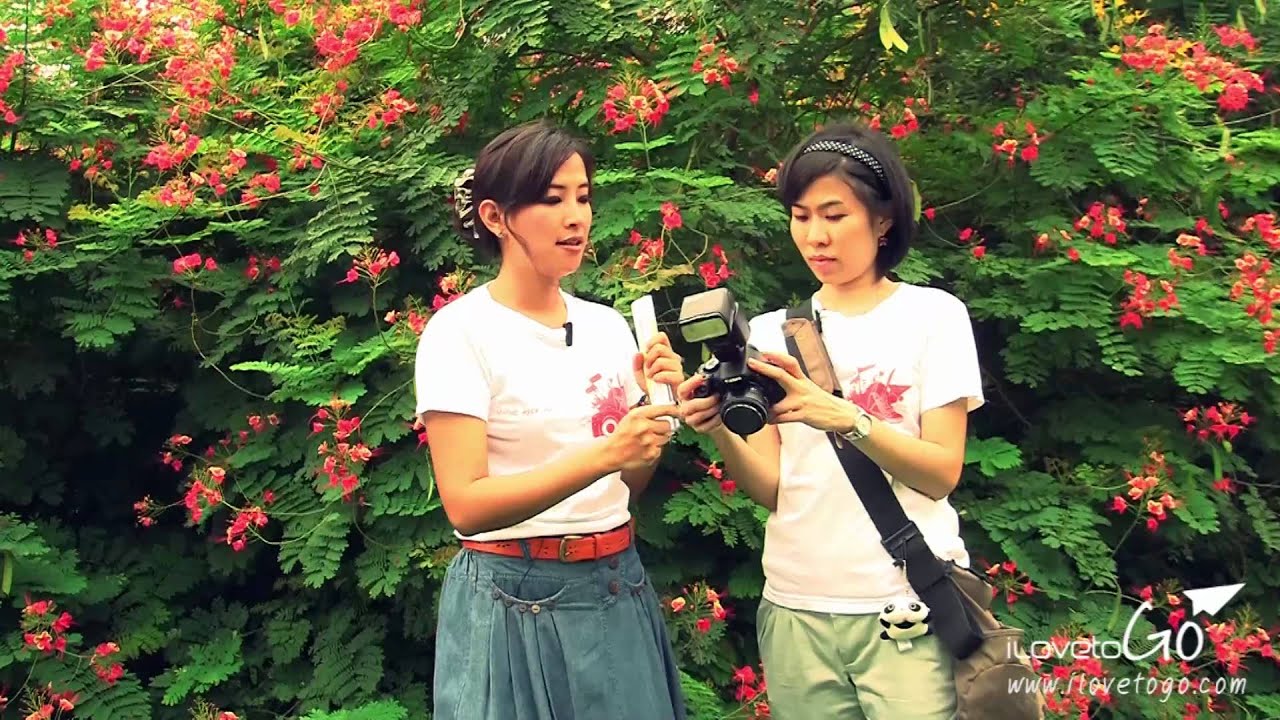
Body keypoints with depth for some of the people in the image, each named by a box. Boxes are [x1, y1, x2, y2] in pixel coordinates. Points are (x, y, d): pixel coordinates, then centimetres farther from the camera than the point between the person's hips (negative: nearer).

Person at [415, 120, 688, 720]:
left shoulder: (608, 325, 6)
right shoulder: (461, 330, -11)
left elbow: (630, 483, 10)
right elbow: (465, 505, -20)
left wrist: (655, 408, -8)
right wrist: (601, 455, -29)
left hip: (617, 594, 6)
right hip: (518, 601, -5)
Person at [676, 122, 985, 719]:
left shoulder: (934, 315, -1)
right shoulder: (773, 331, 6)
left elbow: (943, 473, -9)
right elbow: (771, 488, 1)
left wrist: (845, 417, -24)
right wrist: (721, 433, -18)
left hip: (910, 604, -3)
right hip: (796, 609, 3)